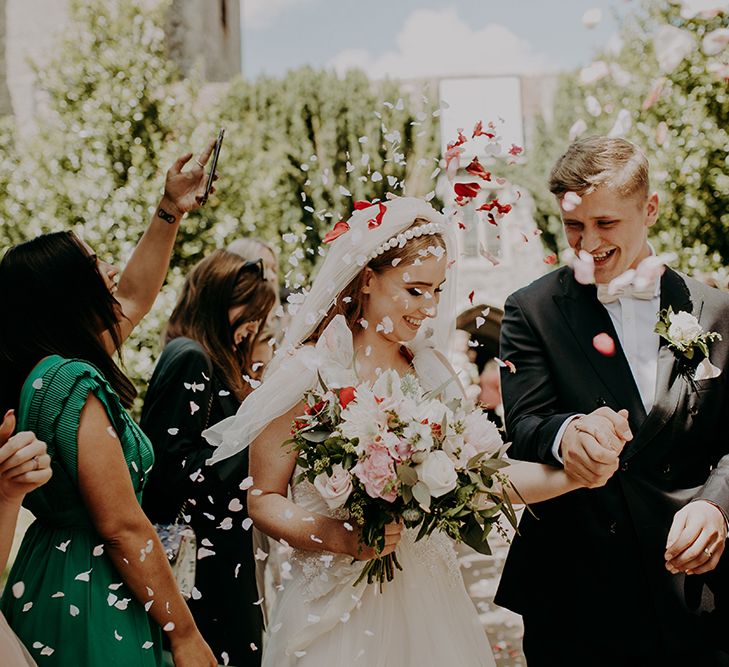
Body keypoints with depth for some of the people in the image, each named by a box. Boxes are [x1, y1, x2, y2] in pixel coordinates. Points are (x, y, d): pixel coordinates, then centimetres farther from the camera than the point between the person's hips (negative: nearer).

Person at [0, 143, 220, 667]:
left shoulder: (44, 368, 5)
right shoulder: (73, 383, -24)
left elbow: (135, 297, 21)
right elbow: (124, 529, -24)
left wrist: (171, 210, 21)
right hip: (90, 609, -10)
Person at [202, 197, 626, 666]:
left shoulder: (431, 369, 5)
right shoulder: (308, 372, -9)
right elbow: (264, 498, -7)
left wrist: (572, 475, -15)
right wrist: (339, 538, -22)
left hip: (428, 599, 5)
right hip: (338, 605, -4)